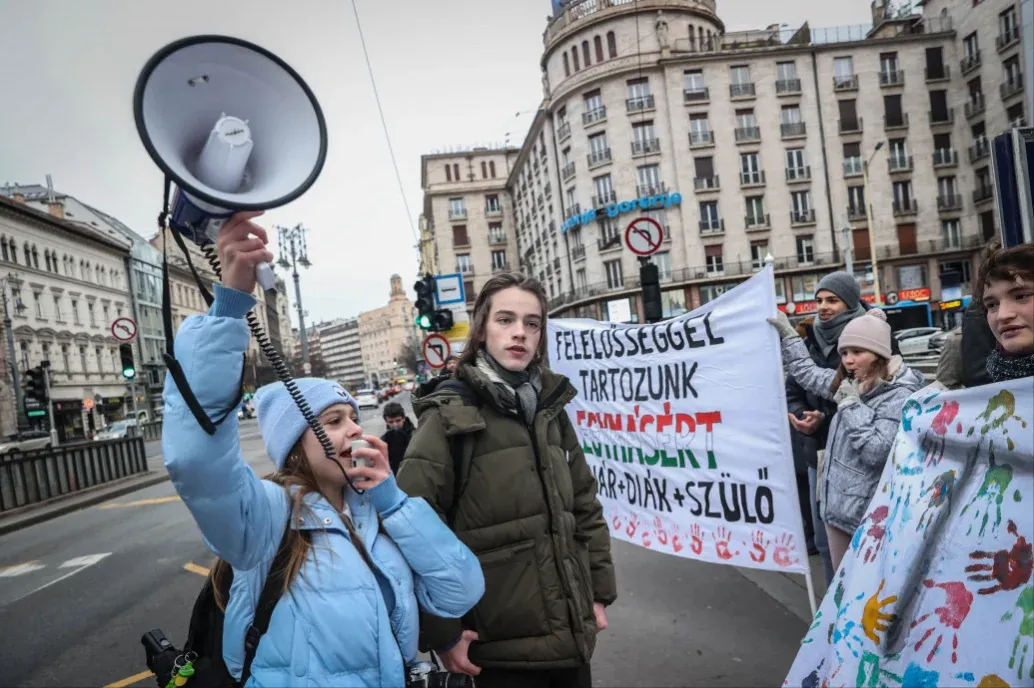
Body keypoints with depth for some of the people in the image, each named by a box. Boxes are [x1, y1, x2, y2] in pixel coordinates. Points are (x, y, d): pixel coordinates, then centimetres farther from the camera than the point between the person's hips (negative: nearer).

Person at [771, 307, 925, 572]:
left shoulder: (900, 396, -17)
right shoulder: (851, 384, 6)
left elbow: (875, 451, -26)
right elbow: (808, 374, 21)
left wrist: (851, 404, -22)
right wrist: (788, 334, 17)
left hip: (869, 513, -8)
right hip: (837, 505, 8)